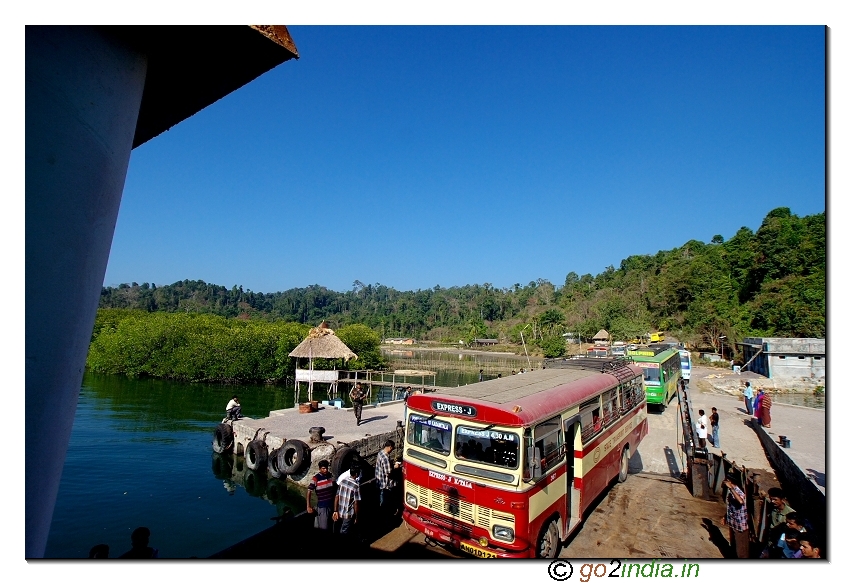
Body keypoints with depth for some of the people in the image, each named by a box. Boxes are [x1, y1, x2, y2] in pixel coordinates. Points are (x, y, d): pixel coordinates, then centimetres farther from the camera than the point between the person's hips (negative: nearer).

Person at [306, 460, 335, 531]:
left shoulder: (330, 476, 1)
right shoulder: (315, 479, -16)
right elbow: (309, 492, -16)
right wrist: (308, 506, -20)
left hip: (331, 505, 5)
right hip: (322, 506, -5)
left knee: (330, 525, 16)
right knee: (323, 527, 0)